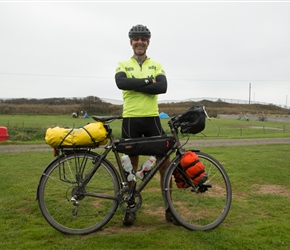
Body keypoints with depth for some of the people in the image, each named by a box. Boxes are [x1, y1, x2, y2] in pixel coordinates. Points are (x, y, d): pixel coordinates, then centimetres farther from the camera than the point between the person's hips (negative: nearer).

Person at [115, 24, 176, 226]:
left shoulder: (156, 65, 9)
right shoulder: (123, 65, 7)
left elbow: (163, 87, -10)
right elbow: (121, 83, -16)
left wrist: (134, 85, -14)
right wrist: (147, 81, -13)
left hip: (152, 118, 1)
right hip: (130, 120, -1)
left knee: (164, 162, 1)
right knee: (131, 164, 8)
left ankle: (169, 207, 15)